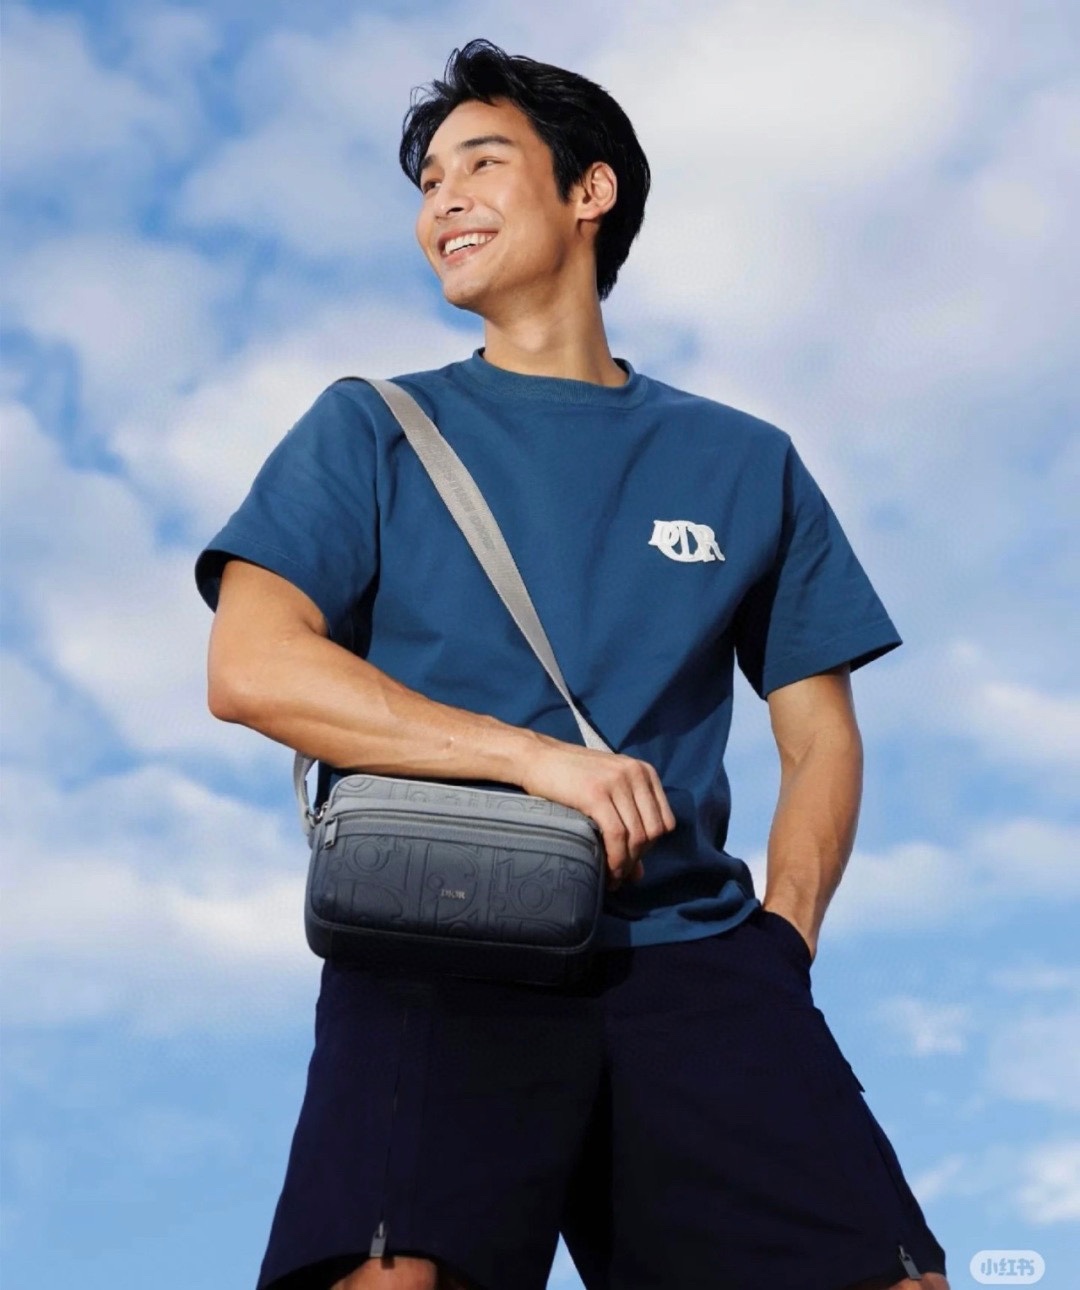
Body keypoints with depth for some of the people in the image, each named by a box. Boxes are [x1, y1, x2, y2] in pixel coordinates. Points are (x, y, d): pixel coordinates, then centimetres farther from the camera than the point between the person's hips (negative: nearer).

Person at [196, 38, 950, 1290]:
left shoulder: (744, 464, 18)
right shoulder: (371, 430, 13)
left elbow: (821, 737, 17)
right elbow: (250, 670, -1)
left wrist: (779, 935, -1)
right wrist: (532, 754, -10)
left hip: (690, 955, 2)